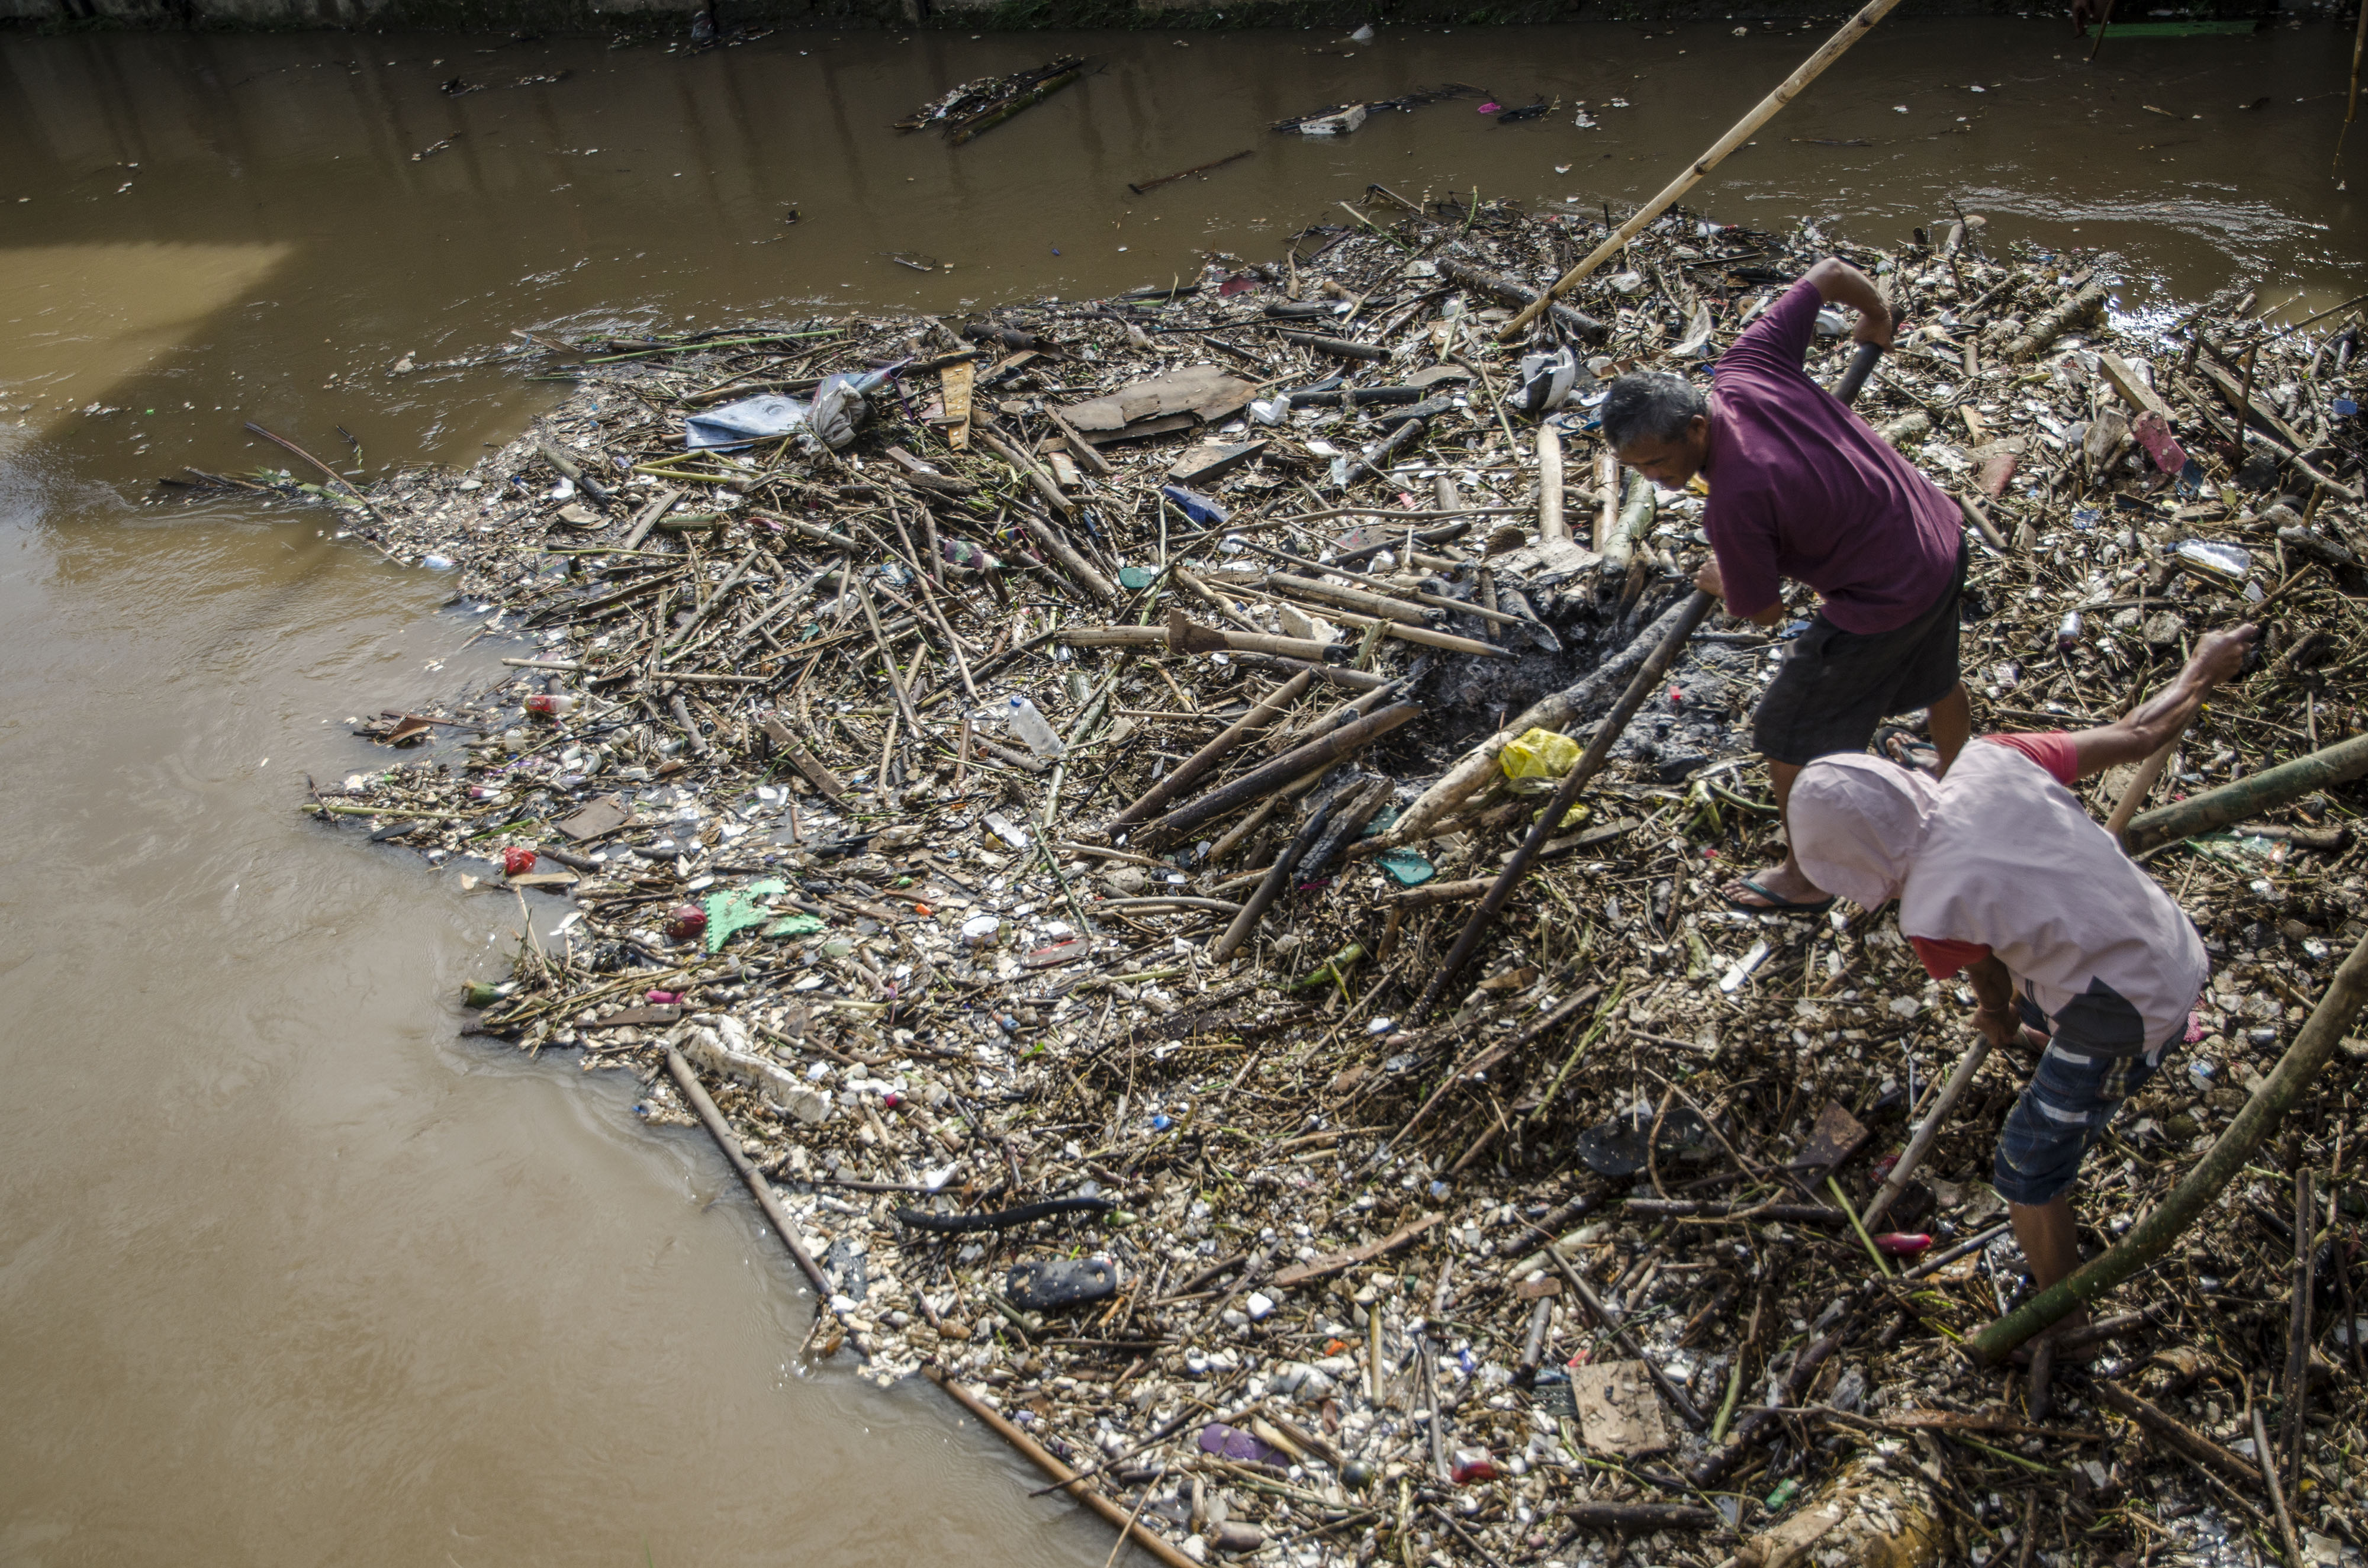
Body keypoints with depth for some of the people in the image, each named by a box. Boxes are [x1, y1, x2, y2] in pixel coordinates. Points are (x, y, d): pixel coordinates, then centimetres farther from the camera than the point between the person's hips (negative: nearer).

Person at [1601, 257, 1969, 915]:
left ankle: (1806, 880, 29)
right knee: (1935, 681, 35)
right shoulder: (1745, 365, -15)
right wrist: (1877, 318, 18)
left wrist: (1720, 582, 4)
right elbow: (1830, 272, -3)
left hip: (1883, 606, -9)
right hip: (1943, 537, 9)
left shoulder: (1734, 501, -33)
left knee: (1789, 738, 10)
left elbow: (1763, 611, -17)